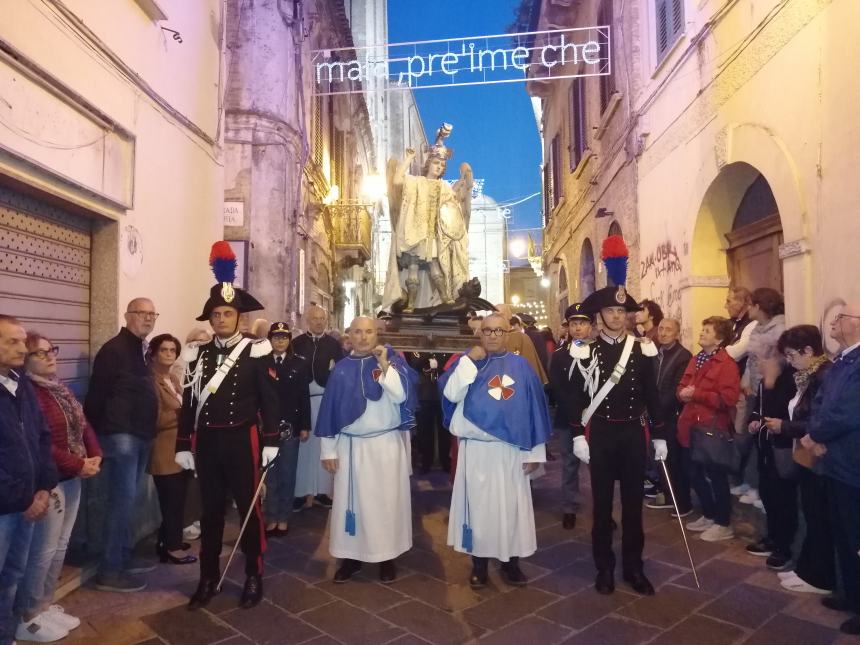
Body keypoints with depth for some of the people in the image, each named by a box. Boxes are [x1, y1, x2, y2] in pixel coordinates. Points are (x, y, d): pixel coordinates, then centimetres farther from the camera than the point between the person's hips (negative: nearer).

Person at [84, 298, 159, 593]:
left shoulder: (143, 350, 15)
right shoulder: (113, 349, -12)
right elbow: (96, 395, -15)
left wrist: (149, 431, 14)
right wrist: (97, 436, -14)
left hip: (140, 436, 9)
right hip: (120, 435, -9)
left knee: (127, 499, 15)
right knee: (123, 499, -6)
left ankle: (124, 557, 26)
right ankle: (110, 570, 2)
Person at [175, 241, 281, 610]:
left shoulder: (255, 352, -4)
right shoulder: (198, 354, 6)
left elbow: (269, 399, -5)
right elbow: (188, 403, 7)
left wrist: (271, 441, -9)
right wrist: (183, 445, 4)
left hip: (242, 440, -3)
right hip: (206, 442, 3)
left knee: (249, 508, 7)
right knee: (210, 511, 13)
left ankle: (254, 577, 22)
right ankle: (208, 579, 28)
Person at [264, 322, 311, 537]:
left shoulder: (300, 364, 3)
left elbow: (304, 397, 1)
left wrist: (305, 426, -2)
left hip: (290, 425, 0)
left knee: (287, 473, 9)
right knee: (269, 473, 7)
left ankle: (283, 518, 20)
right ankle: (271, 518, 18)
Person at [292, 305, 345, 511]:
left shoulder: (334, 344, 3)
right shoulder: (297, 343, 3)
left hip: (326, 399, 0)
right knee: (303, 444, 4)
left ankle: (322, 490, 15)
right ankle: (302, 492, 12)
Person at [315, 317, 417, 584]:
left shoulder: (391, 360, -1)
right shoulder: (341, 369, 4)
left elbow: (401, 395, -16)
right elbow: (329, 409, 4)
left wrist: (384, 365, -23)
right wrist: (328, 449, 1)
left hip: (386, 445, -2)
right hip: (350, 446, 2)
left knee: (386, 500, 5)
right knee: (350, 501, 8)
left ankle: (387, 556, 18)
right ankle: (351, 555, 21)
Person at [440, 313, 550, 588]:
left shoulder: (520, 365, 4)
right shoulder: (467, 362, 4)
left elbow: (534, 409, 3)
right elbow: (451, 394, -12)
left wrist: (534, 453, 1)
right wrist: (469, 360, -17)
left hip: (511, 451, 1)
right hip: (476, 450, 0)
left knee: (511, 506, 8)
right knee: (479, 505, 8)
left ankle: (511, 561, 25)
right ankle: (479, 562, 22)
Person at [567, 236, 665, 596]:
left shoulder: (642, 350, 4)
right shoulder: (586, 351, -3)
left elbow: (651, 395, 7)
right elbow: (576, 396, -4)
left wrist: (659, 436, 5)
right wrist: (578, 436, -10)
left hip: (633, 433, 2)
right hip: (601, 434, -2)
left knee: (633, 502, 10)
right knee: (602, 503, 7)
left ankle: (634, 567, 23)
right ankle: (605, 567, 20)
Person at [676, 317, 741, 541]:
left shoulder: (727, 364, -13)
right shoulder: (695, 360, 13)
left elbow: (728, 398, -22)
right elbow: (682, 386, 18)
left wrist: (696, 394, -21)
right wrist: (683, 394, -6)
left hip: (713, 429, -8)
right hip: (691, 426, 8)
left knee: (716, 476, 5)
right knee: (694, 473, 17)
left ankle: (723, 524, 20)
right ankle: (709, 515, 34)